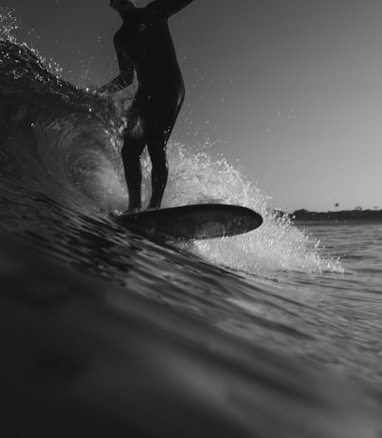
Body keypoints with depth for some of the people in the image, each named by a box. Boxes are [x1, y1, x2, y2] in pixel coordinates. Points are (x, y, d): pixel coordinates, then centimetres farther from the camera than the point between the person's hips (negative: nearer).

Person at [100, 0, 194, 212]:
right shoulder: (120, 38, 23)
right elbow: (127, 78, 26)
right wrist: (102, 91, 13)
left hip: (170, 86, -5)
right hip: (145, 91, 5)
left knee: (156, 144, -19)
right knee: (130, 148, -9)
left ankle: (155, 205, -21)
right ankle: (135, 206, -12)